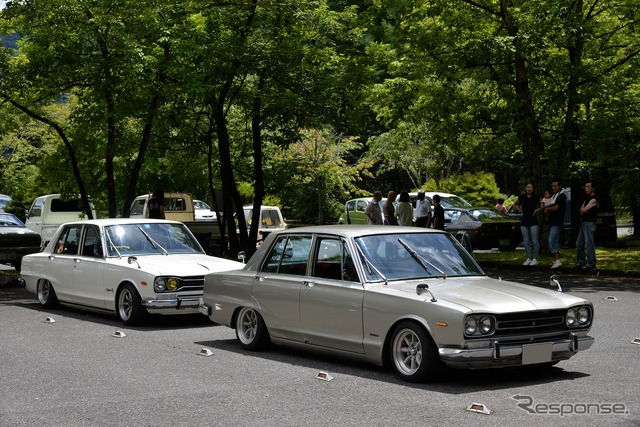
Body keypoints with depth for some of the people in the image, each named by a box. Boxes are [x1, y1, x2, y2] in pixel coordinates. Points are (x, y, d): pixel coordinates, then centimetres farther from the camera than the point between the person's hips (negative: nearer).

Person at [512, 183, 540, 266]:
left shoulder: (536, 197, 0)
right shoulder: (522, 197, 8)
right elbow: (515, 204, 24)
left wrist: (537, 210, -8)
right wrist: (520, 210, 9)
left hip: (534, 222, -3)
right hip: (524, 222, 3)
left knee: (535, 241, -5)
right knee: (526, 241, 7)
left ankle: (535, 259, -1)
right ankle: (528, 259, 14)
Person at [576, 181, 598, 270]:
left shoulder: (593, 199, -11)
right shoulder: (587, 198, 20)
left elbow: (584, 210, -17)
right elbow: (581, 210, 16)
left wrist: (583, 209, 4)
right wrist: (583, 210, -5)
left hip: (589, 223, -10)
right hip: (583, 223, 10)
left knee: (589, 243, -11)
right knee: (579, 243, 12)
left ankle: (591, 264, -9)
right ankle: (581, 262, 19)